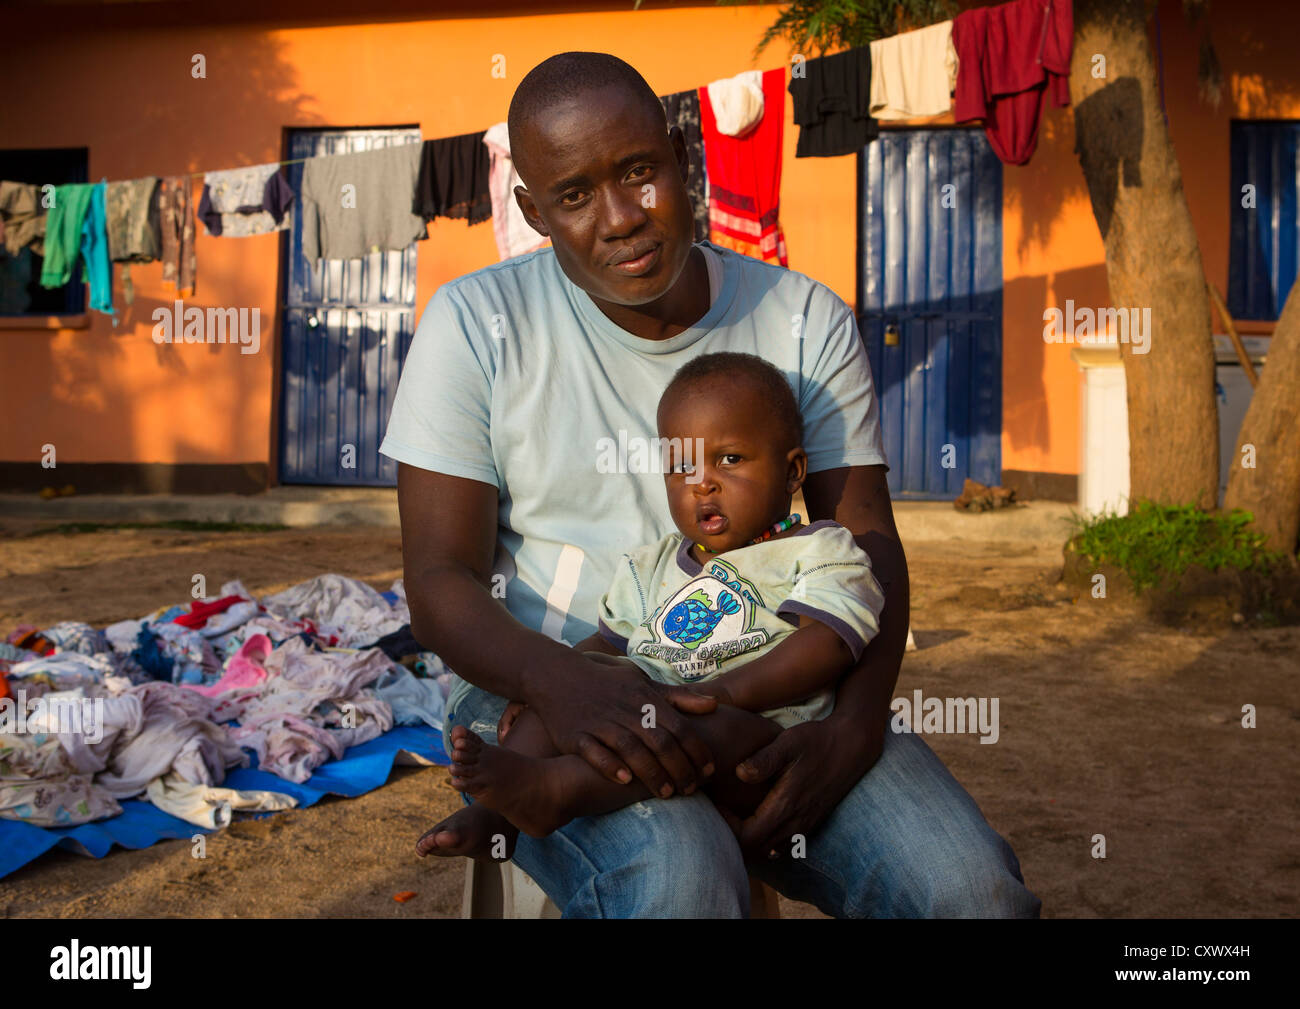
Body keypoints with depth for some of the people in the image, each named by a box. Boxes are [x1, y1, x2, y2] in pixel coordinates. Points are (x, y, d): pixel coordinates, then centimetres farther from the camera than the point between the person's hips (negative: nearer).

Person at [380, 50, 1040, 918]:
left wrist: (856, 726, -19)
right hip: (542, 686, -3)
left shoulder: (806, 322, 4)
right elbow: (441, 580, -7)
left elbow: (867, 540, 1)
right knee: (679, 879, -35)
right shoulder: (474, 326, -3)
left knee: (974, 886, -19)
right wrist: (559, 682, -29)